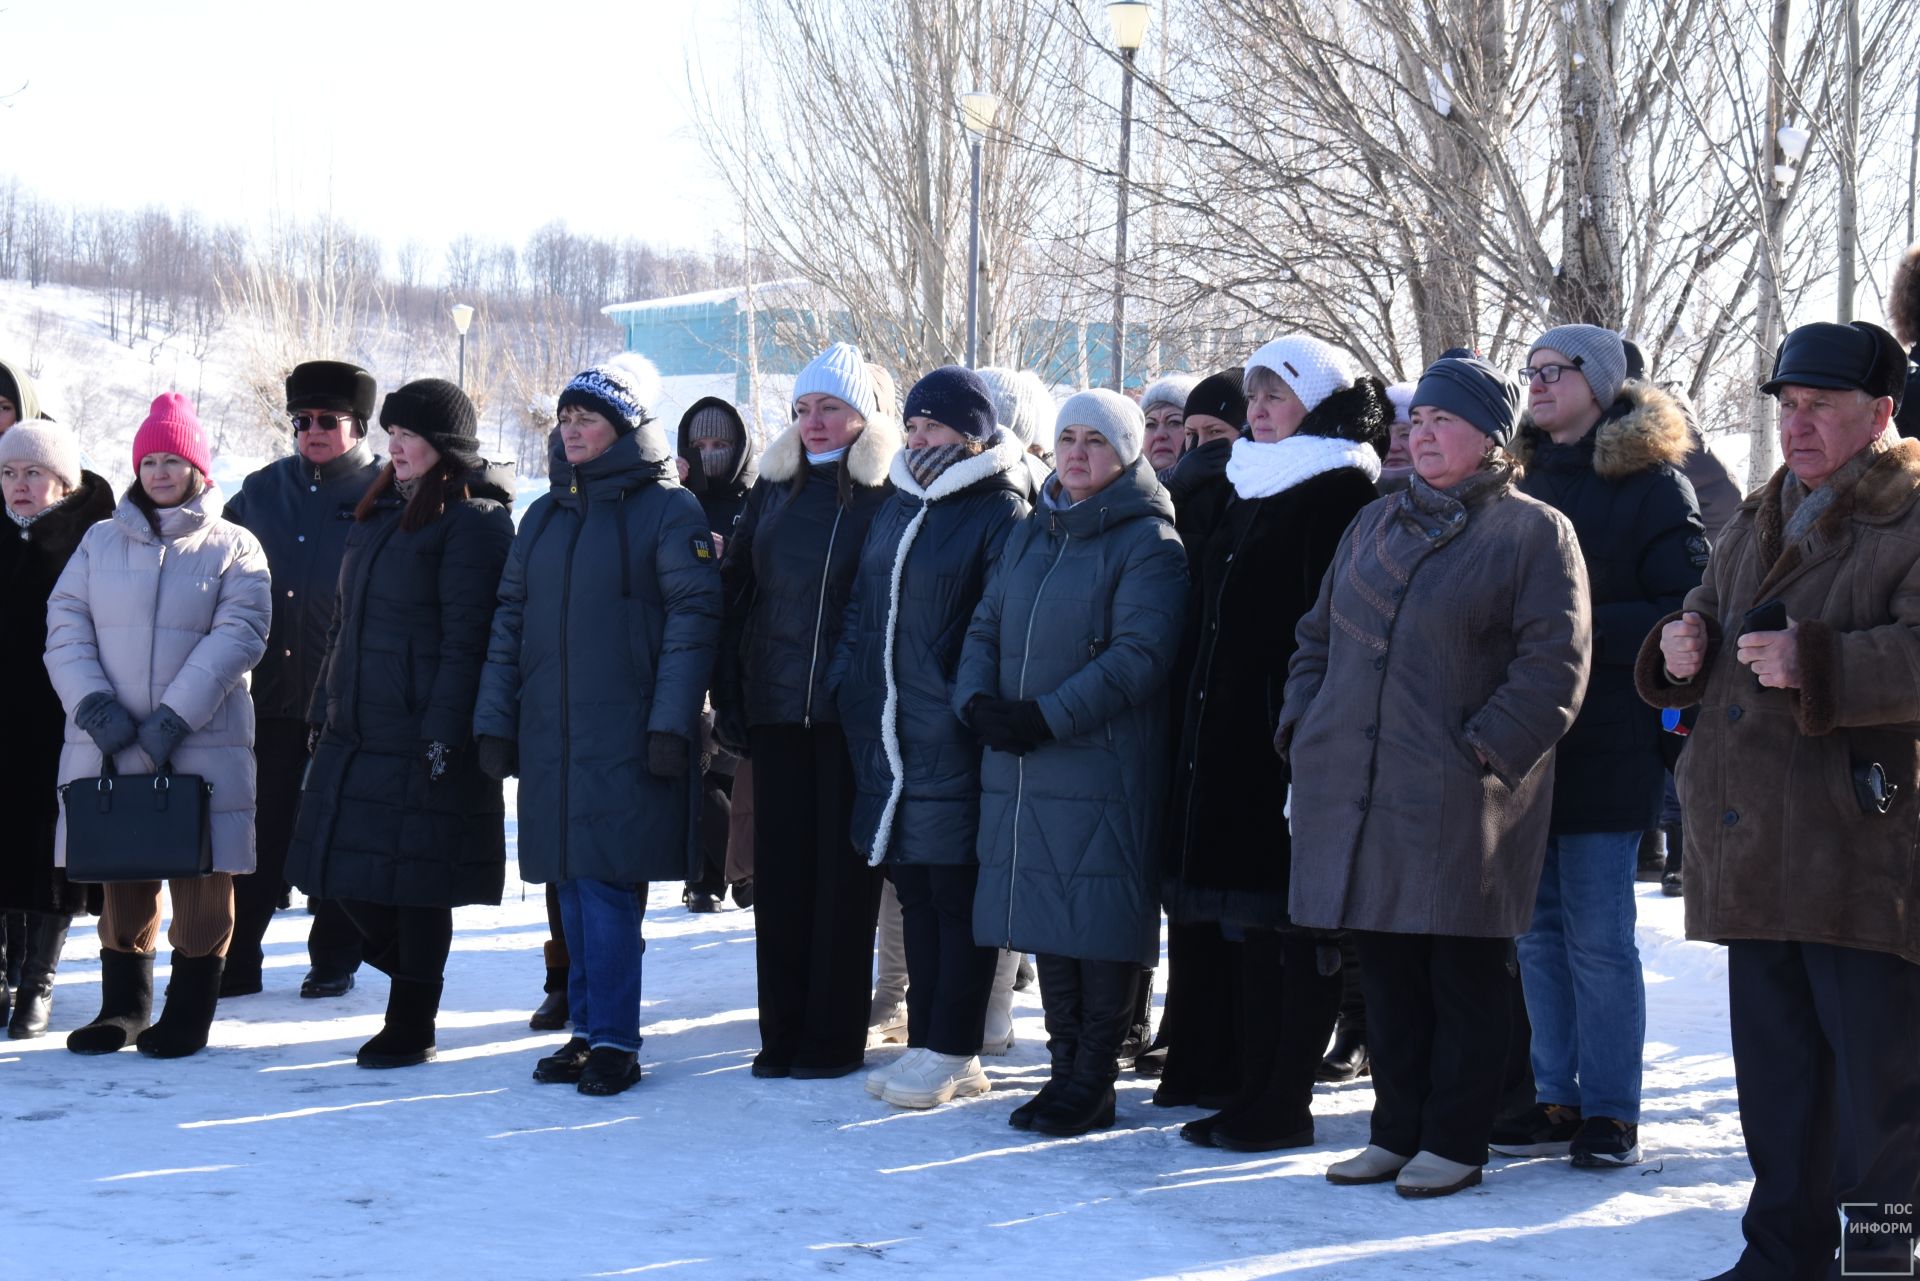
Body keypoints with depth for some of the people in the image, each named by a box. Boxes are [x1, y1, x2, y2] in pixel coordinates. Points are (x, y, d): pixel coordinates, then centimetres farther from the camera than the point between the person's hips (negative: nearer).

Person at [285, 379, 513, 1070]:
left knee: (416, 882, -1)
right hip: (355, 730, 8)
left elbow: (465, 640, -14)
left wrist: (443, 733, -19)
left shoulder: (473, 521, -9)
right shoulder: (378, 513, 17)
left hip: (422, 739, -8)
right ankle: (413, 978, 27)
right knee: (345, 874, 7)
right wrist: (323, 713, 19)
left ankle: (413, 1026, 10)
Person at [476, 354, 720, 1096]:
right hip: (549, 735, 6)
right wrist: (494, 721, 9)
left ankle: (614, 1040, -3)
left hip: (626, 736, -6)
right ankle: (587, 1028, 16)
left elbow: (692, 619, -9)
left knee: (608, 882, -9)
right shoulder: (545, 517, 16)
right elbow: (510, 622, 16)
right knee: (573, 883, 8)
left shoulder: (668, 510, -3)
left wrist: (671, 724, -16)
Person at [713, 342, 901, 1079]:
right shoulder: (775, 488, 11)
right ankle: (782, 1032, 13)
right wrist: (729, 696, 6)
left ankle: (834, 1038, 8)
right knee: (778, 868, 6)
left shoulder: (893, 495, -2)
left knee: (844, 870, 1)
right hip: (776, 710, 4)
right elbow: (735, 591, 13)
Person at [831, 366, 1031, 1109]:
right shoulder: (899, 506, 15)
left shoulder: (1001, 516, -9)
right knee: (914, 889, 12)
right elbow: (865, 608, 21)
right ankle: (926, 1042, 19)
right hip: (890, 736, 8)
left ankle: (950, 1054, 4)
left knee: (957, 894, -1)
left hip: (954, 743, -8)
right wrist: (849, 687, 14)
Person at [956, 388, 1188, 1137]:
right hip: (1020, 767, 7)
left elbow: (1139, 655, -15)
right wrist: (978, 698, -4)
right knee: (1047, 920, 10)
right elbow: (986, 627, 17)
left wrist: (1047, 716, -20)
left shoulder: (1147, 543, -6)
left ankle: (1092, 1082, 4)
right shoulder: (1029, 535, 17)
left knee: (1098, 924, -4)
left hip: (1103, 767, -7)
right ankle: (1067, 1068, 19)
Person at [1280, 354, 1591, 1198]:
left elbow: (1553, 666, -9)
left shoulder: (1534, 533, -2)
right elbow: (1319, 635, 23)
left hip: (1460, 802, -6)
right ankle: (1397, 1130, 20)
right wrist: (1304, 724, 9)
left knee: (1463, 972, 1)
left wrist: (1487, 748, -16)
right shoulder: (1375, 524, 17)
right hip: (1355, 789, 6)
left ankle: (1454, 1142, 9)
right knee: (1386, 970, 11)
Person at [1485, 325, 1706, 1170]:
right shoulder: (1527, 483, 15)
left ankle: (1610, 1113, 5)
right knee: (1538, 926, 8)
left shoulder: (1653, 488, -5)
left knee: (1597, 933, -3)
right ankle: (1555, 1101, 16)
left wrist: (1584, 630, -19)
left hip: (1606, 744, -6)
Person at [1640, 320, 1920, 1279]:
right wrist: (1680, 650, 7)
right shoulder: (1758, 524, 19)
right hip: (1755, 855, 8)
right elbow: (1707, 618, 30)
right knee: (1775, 1063, 14)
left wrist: (1818, 665, -29)